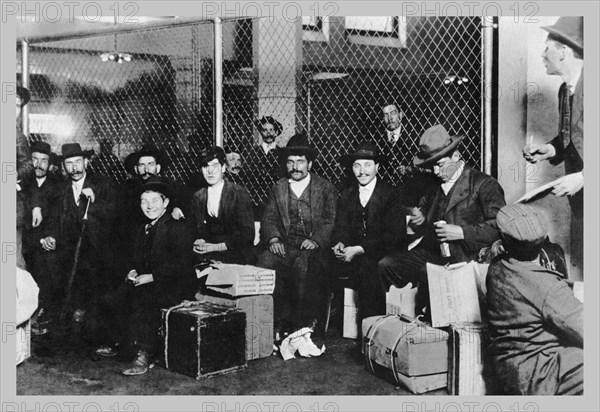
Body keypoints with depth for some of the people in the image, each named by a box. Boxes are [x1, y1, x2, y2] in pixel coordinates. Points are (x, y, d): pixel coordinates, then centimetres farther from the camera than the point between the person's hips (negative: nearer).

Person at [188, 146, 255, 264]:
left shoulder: (239, 194, -2)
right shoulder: (197, 197, 12)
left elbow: (247, 234, -7)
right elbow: (193, 230, 16)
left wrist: (215, 247, -14)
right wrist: (198, 243, -9)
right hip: (205, 257, 4)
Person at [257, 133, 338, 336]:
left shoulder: (326, 188, 9)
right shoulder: (278, 188, 18)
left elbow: (332, 221, -1)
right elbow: (268, 220, 11)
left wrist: (316, 240, -17)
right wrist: (273, 239, -9)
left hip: (313, 247, -3)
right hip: (284, 246, 3)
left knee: (303, 265, -34)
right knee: (265, 262, -27)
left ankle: (302, 321, -19)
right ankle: (281, 319, -17)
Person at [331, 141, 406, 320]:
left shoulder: (391, 194, -1)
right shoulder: (347, 195, 16)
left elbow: (395, 235, -9)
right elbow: (341, 228, 12)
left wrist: (359, 249, -19)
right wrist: (339, 243, -14)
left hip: (381, 257, -4)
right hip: (351, 255, 4)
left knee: (366, 267, -35)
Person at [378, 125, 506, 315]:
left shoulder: (484, 184, -1)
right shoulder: (432, 185, 18)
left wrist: (462, 232, -17)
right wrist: (420, 220, 6)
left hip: (464, 257, -6)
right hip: (430, 253, 6)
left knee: (427, 272, -34)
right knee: (386, 264, -14)